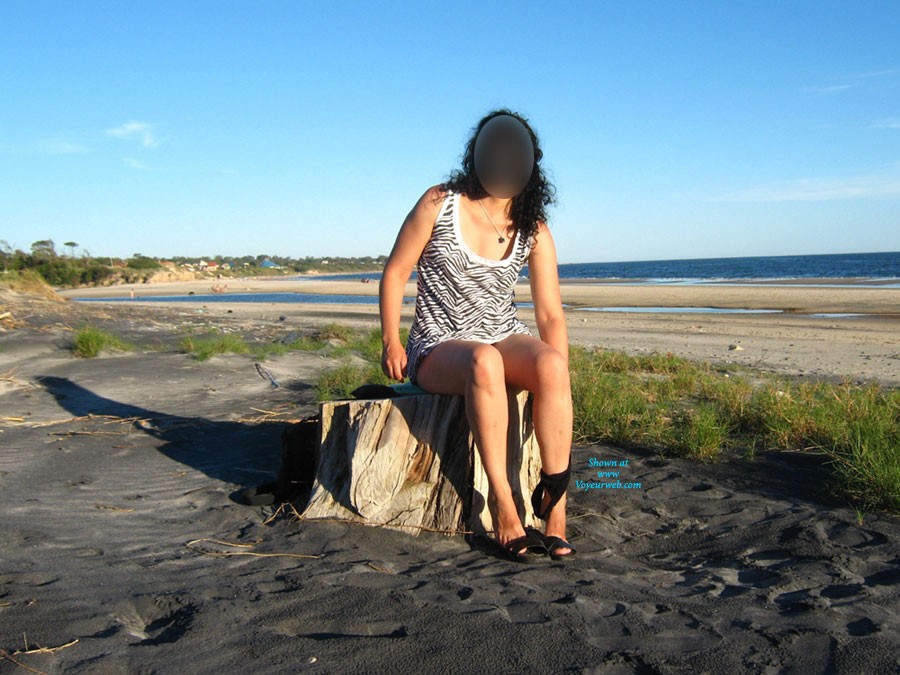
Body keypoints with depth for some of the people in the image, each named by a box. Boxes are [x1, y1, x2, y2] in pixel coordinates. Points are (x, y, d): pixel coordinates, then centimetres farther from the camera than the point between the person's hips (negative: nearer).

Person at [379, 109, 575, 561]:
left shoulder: (533, 231, 4)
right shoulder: (440, 204, -2)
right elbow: (395, 273, 3)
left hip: (505, 340, 3)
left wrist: (557, 381, -14)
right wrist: (391, 343, -8)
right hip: (437, 349, -3)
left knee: (551, 363, -32)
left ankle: (554, 504, -28)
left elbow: (550, 314, -1)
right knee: (484, 361, -39)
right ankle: (502, 507, -35)